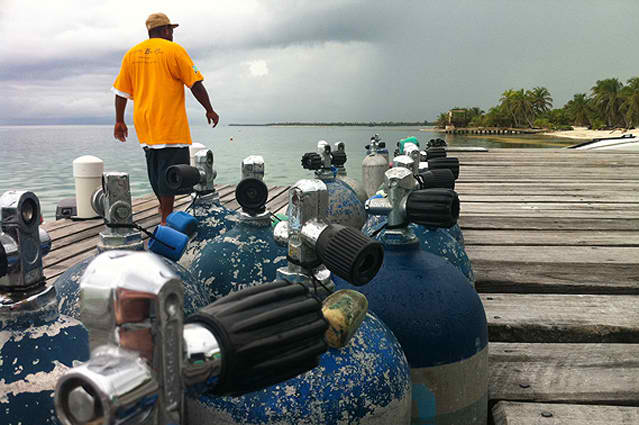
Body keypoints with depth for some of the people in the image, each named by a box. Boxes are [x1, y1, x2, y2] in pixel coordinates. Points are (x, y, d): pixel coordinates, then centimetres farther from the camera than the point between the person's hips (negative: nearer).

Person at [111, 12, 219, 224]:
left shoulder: (131, 54, 12)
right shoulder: (174, 50, -3)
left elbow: (121, 92, 13)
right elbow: (195, 85, -5)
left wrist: (119, 121, 20)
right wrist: (209, 110, 4)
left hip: (144, 125, 6)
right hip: (171, 124, -6)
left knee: (155, 168, 15)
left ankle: (164, 209, 27)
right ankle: (166, 219, -5)